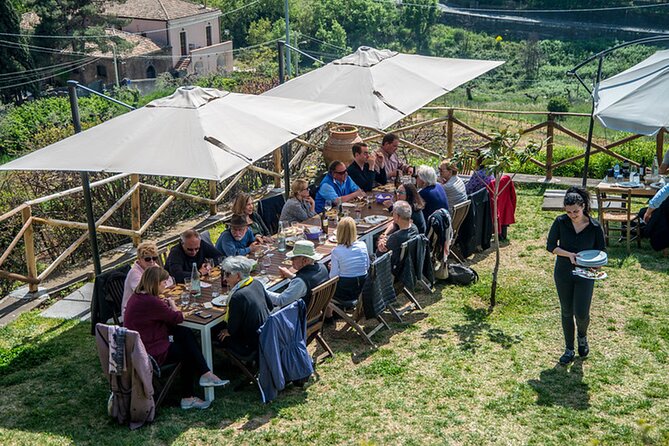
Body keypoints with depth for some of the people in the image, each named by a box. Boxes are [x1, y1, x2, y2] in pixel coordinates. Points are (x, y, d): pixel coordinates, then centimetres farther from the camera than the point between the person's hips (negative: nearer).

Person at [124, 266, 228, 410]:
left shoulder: (136, 296, 5)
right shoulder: (151, 302, -25)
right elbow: (178, 318, -14)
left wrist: (165, 304, 0)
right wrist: (172, 304, 4)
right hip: (151, 354, -9)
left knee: (186, 333, 5)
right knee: (188, 351, 9)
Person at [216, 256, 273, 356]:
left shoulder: (238, 296, -27)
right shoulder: (257, 284, -3)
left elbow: (232, 329, -18)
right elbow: (271, 307, 11)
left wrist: (227, 331, 6)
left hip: (253, 345, -8)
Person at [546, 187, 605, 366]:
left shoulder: (594, 226, -12)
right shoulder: (560, 222, -11)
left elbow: (601, 251, -2)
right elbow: (550, 246, -5)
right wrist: (569, 254, -21)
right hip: (563, 273, 1)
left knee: (581, 313, -5)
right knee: (567, 312, 11)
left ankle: (582, 336, 31)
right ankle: (569, 349, 27)